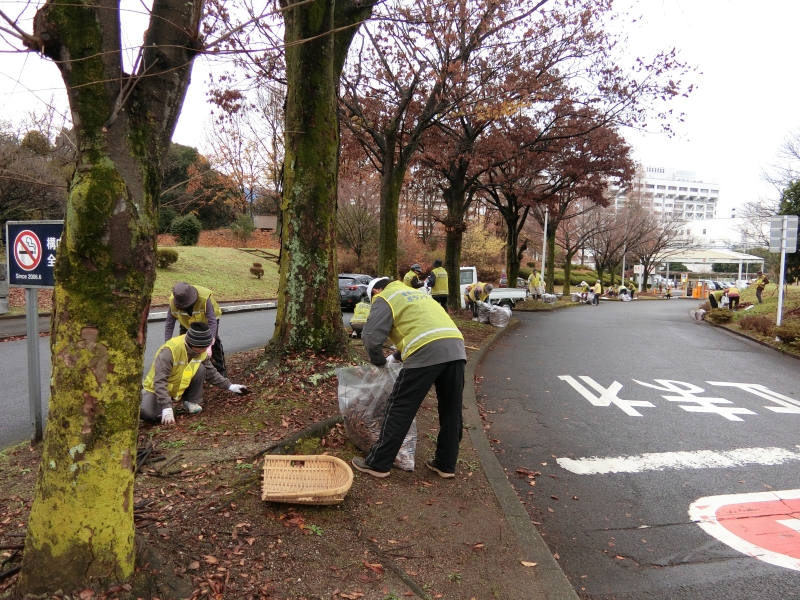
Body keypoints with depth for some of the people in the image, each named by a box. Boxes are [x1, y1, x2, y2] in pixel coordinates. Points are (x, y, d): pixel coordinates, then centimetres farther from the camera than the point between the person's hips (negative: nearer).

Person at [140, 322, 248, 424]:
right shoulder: (169, 350, -35)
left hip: (180, 386, 5)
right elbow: (159, 381, -38)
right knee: (148, 414, -31)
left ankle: (192, 402, -6)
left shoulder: (201, 351, -14)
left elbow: (211, 374, -2)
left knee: (200, 369, -22)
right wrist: (167, 408, -45)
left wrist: (230, 386, -9)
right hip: (156, 388, -5)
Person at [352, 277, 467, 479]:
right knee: (451, 411, 16)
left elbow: (372, 337, -1)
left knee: (400, 409, 4)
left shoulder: (385, 298, 11)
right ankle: (446, 464, 28)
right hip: (456, 347, 7)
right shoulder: (416, 293, 35)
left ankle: (378, 463, 14)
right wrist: (396, 356, 33)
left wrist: (379, 361, 17)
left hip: (427, 352, -7)